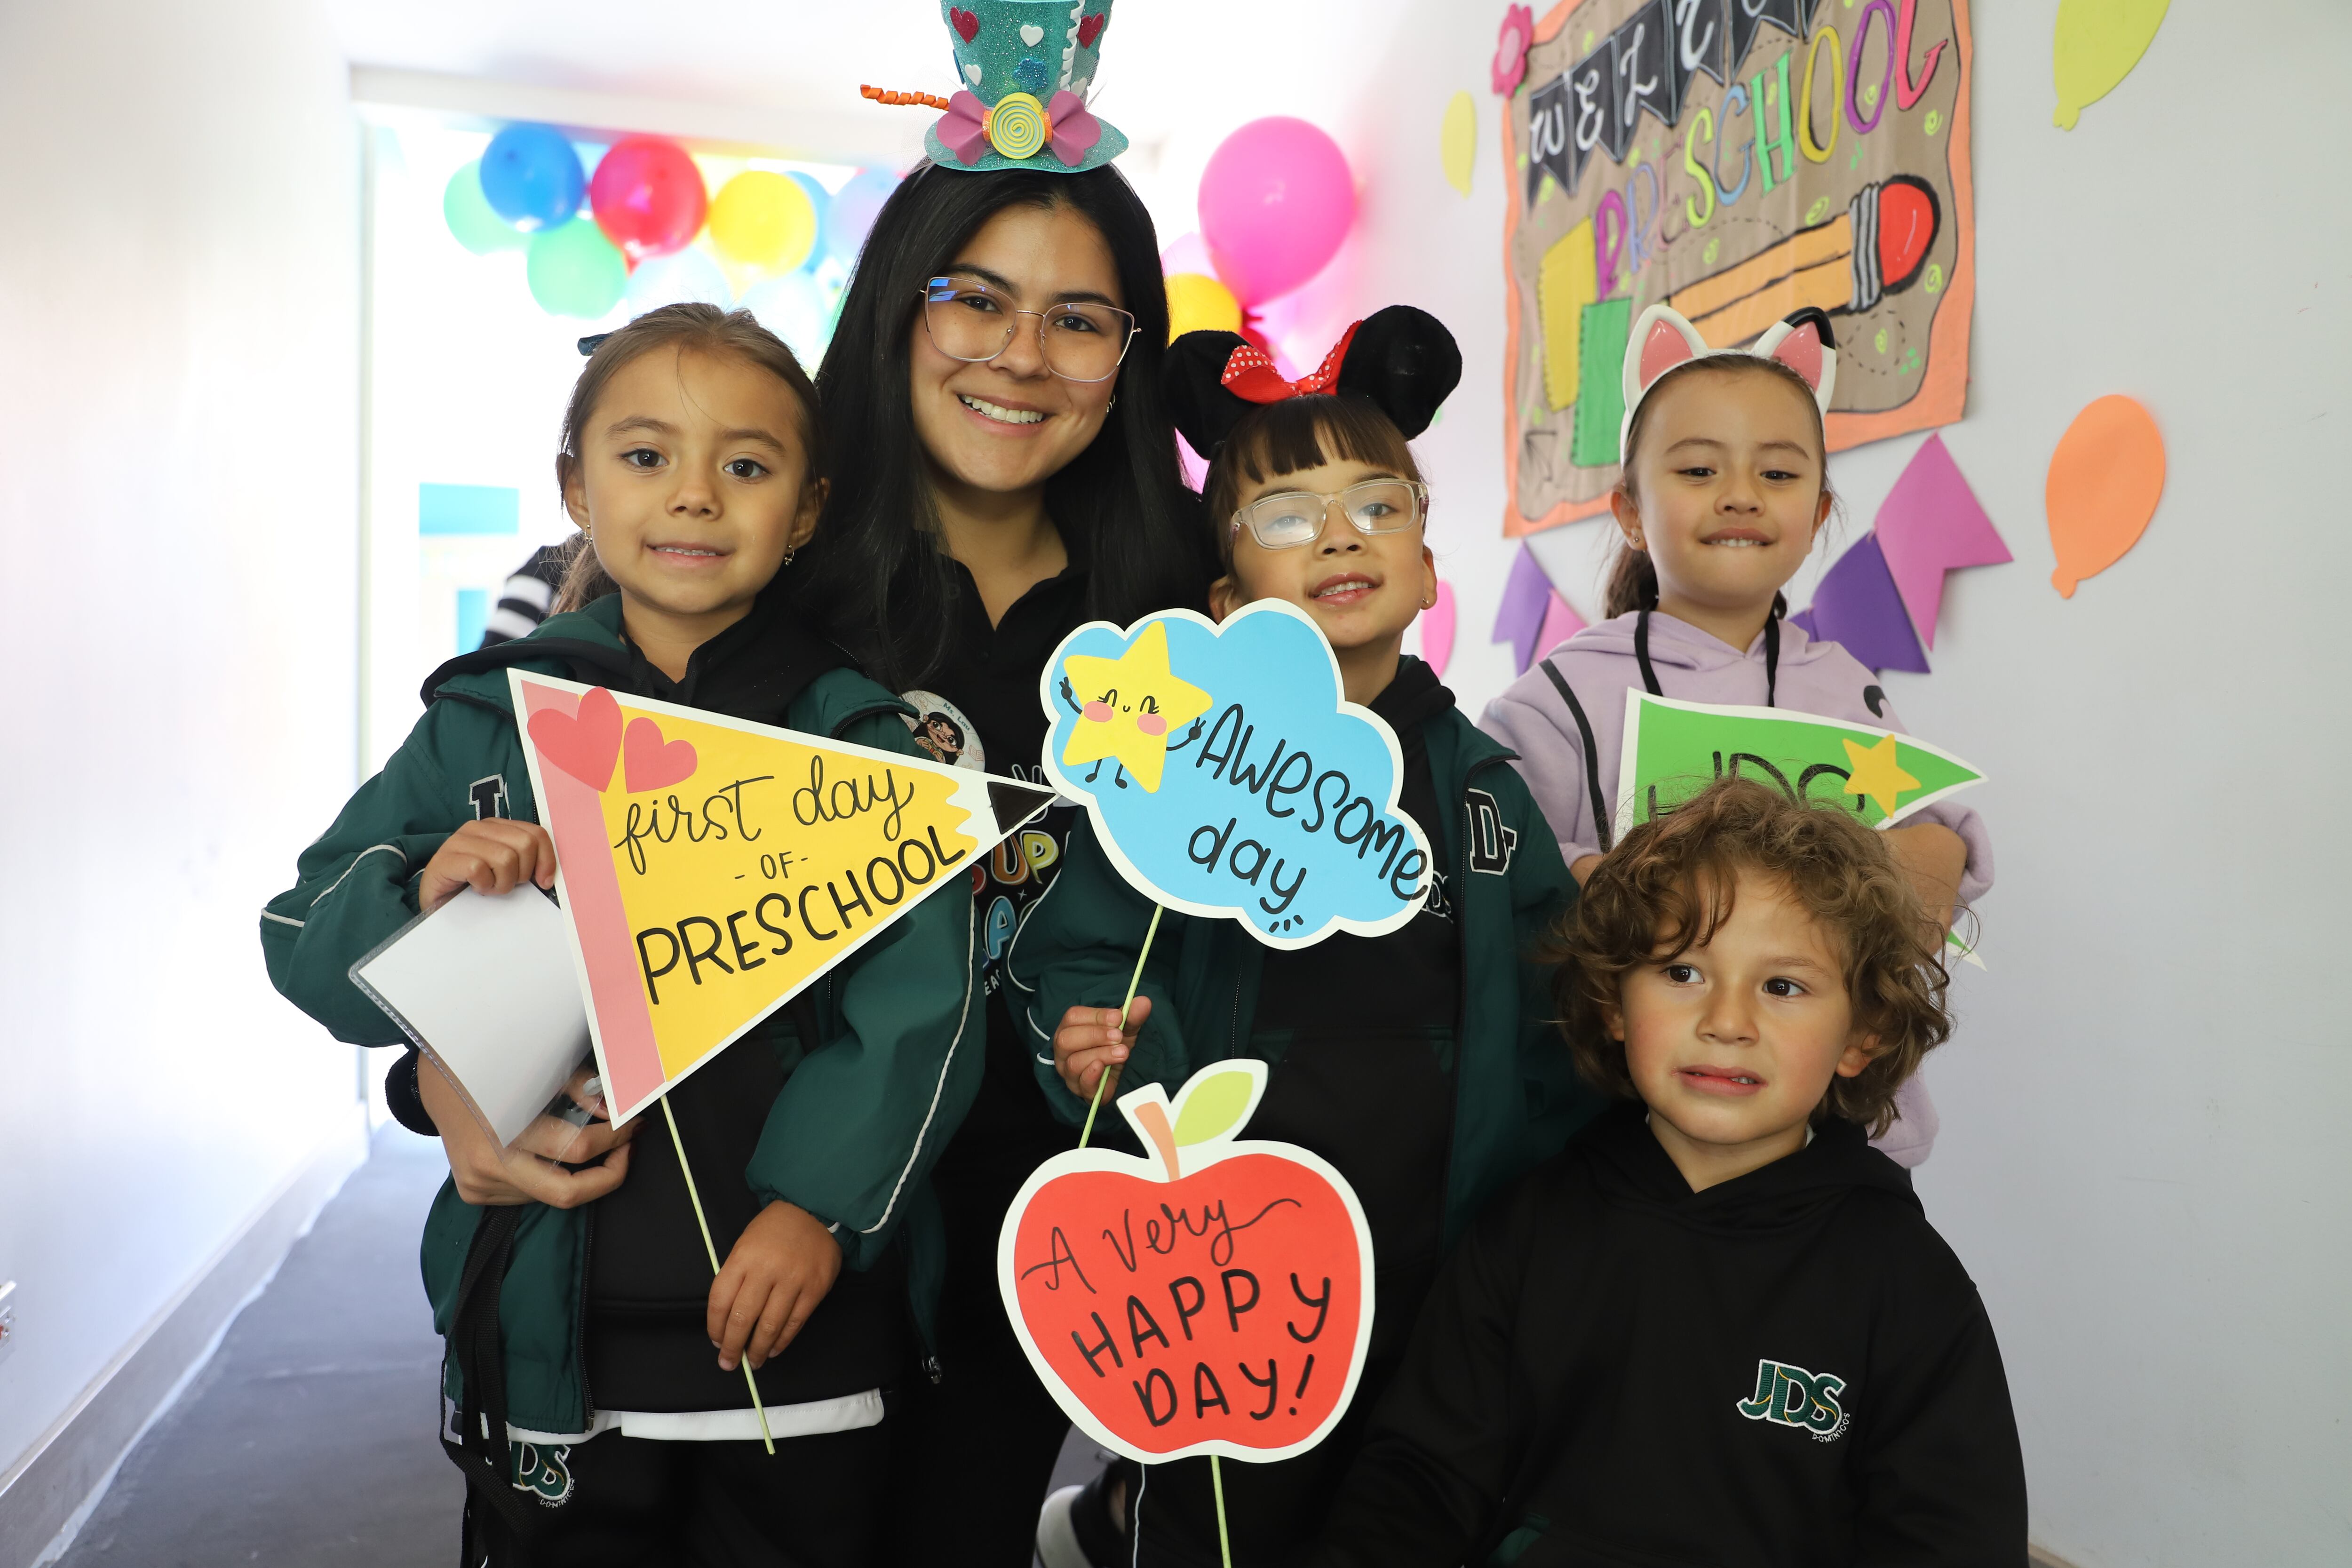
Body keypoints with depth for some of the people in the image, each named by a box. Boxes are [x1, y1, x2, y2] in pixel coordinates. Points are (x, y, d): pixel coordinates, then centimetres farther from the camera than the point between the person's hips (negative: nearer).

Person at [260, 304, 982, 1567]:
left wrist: (822, 1198, -20)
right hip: (551, 1311, 2)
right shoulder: (490, 715, 3)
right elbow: (304, 941, 5)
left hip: (796, 1310, -1)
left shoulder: (860, 736, -3)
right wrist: (422, 898, -16)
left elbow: (918, 1002, -10)